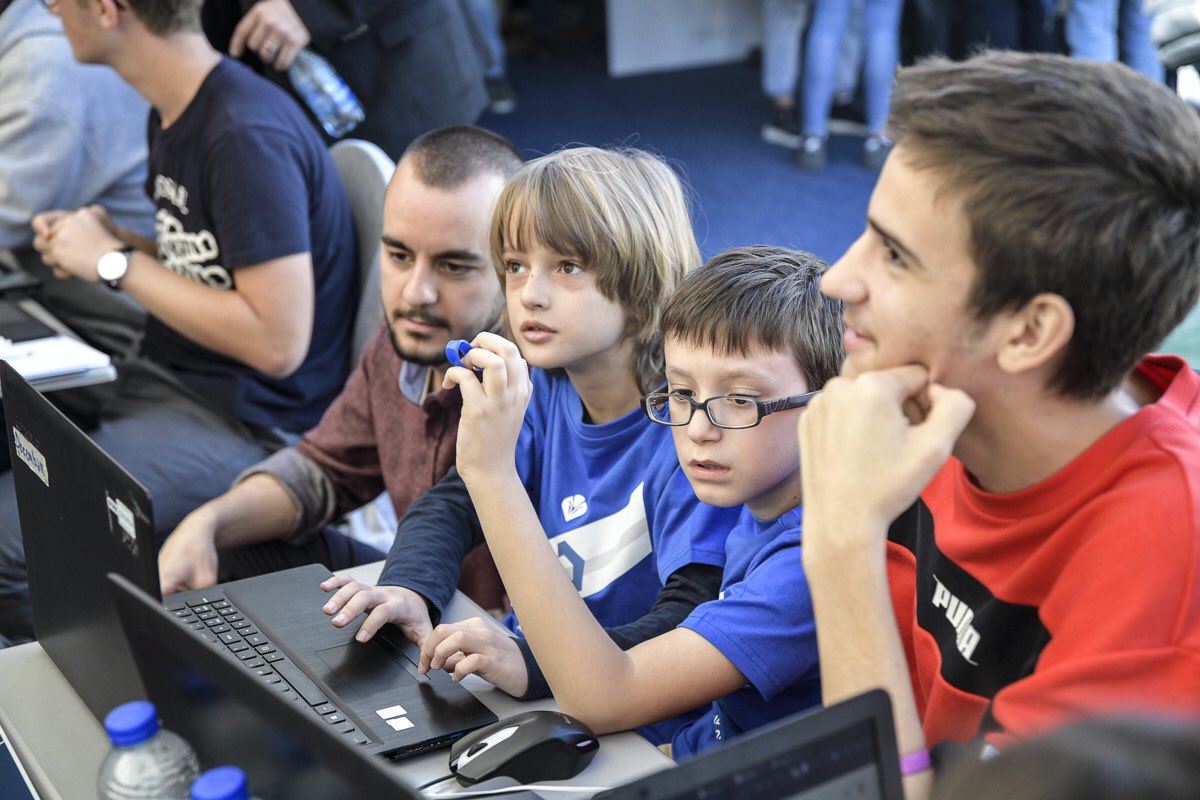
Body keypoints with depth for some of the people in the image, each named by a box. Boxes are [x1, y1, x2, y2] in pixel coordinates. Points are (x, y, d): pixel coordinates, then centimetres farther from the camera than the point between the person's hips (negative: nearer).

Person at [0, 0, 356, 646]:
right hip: (164, 378, 10)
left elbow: (277, 342, -23)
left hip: (246, 423, -10)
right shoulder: (173, 113, 10)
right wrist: (100, 237, 2)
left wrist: (117, 262, -15)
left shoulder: (247, 136, -21)